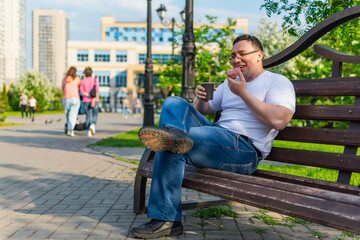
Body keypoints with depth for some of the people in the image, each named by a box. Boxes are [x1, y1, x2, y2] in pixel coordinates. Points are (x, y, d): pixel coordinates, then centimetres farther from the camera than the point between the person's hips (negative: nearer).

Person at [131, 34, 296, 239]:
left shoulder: (278, 82, 3)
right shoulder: (230, 83, 26)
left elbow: (279, 121, -16)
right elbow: (203, 110, 29)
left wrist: (243, 93, -11)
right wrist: (200, 98, 4)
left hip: (245, 148, -8)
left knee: (172, 148, -25)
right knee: (174, 103, -3)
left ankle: (167, 221, -21)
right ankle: (174, 133, -38)